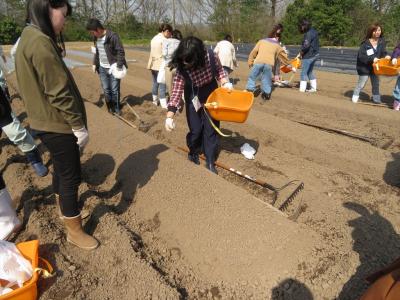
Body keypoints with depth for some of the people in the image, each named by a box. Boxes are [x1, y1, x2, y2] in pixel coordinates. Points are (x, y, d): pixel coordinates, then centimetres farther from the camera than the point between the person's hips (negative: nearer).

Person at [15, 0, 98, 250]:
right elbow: (59, 92, -24)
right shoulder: (40, 42, -21)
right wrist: (80, 126, -18)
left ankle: (64, 206, 46)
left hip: (47, 122, 10)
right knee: (71, 176, 1)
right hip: (58, 124, -10)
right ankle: (74, 231, 17)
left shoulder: (29, 38, 11)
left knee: (61, 169, 25)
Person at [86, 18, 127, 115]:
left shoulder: (112, 36, -18)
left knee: (115, 90, 2)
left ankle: (117, 109, 18)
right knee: (106, 89, 11)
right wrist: (94, 63, 12)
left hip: (113, 68, -6)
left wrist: (119, 66, -20)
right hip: (102, 68, 6)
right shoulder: (96, 37, 4)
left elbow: (121, 51, -17)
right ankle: (110, 107, 25)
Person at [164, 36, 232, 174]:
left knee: (211, 128, 2)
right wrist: (169, 116, -31)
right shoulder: (181, 68, -26)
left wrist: (225, 82, -19)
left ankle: (210, 162, 16)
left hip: (211, 96, 1)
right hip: (193, 99, -1)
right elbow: (177, 90, -25)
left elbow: (219, 70, -2)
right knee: (195, 129, 2)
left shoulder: (211, 57, -24)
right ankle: (193, 153, 33)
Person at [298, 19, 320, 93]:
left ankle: (302, 89, 0)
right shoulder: (313, 31, 13)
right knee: (310, 71, 19)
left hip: (308, 55, -10)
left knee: (304, 72, -3)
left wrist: (301, 52, -11)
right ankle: (313, 88, 24)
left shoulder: (308, 34, -18)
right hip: (315, 54, 10)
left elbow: (306, 45, -28)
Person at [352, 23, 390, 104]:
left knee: (376, 83, 15)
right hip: (364, 67, -5)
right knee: (361, 84, 6)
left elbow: (383, 52, 1)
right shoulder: (365, 43, -21)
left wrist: (386, 56, -22)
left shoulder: (382, 41, -6)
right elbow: (360, 56, -24)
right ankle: (355, 96, 27)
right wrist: (372, 59, -31)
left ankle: (376, 98, 30)